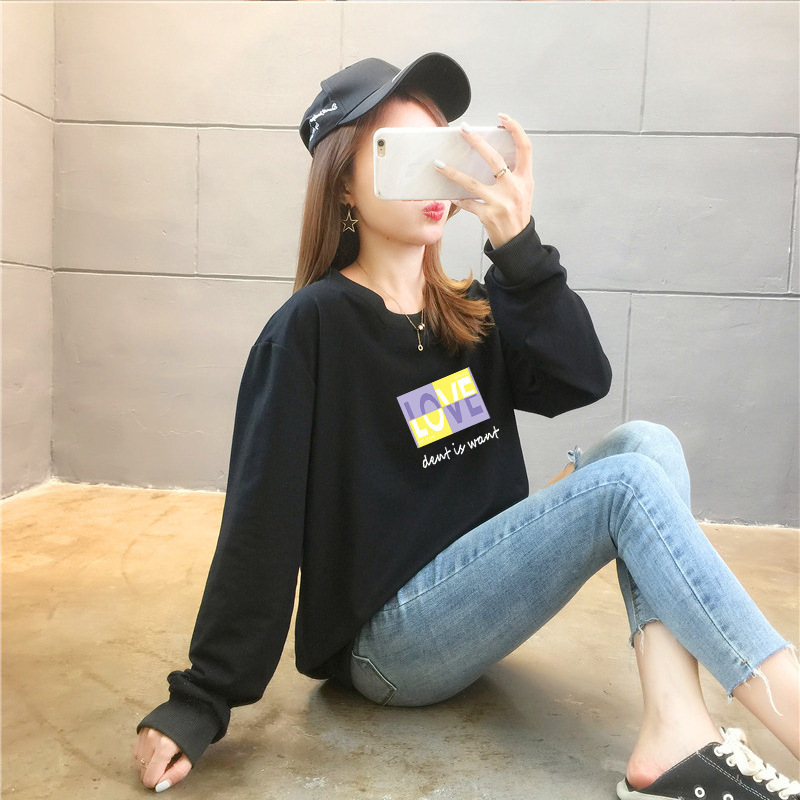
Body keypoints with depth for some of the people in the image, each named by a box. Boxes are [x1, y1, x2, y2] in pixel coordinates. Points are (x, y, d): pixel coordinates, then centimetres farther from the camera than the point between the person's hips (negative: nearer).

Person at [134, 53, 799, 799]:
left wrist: (518, 244, -22)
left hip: (478, 589, 7)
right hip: (387, 640, -7)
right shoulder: (313, 327, -13)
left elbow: (583, 379, -10)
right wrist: (201, 699, -14)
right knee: (627, 485, -21)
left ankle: (674, 737, -22)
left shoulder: (474, 313, 6)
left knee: (644, 442, -11)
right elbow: (260, 521, -16)